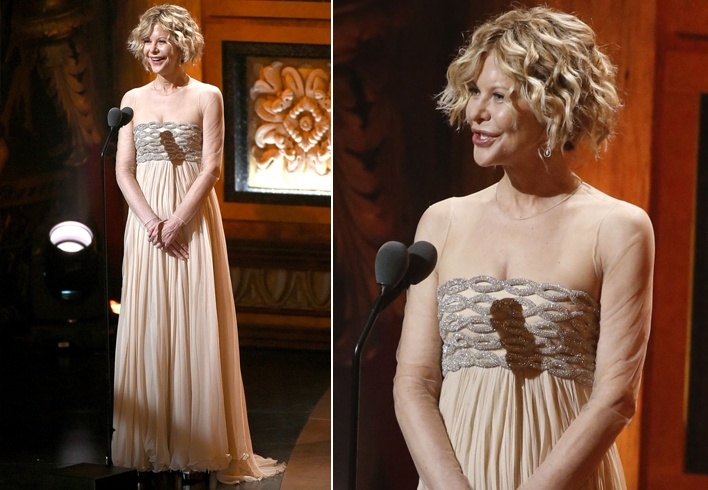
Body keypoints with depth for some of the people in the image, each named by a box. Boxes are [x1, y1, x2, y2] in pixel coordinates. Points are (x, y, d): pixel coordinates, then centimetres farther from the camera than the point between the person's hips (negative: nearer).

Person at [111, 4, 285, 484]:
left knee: (193, 324, -3)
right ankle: (150, 444, 6)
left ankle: (197, 444, 3)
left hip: (192, 217, -3)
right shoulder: (134, 99, 10)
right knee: (147, 323, 1)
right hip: (146, 219, 3)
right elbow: (124, 170, 5)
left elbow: (211, 167, -5)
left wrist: (178, 221, -14)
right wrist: (151, 221, -10)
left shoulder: (207, 97, 1)